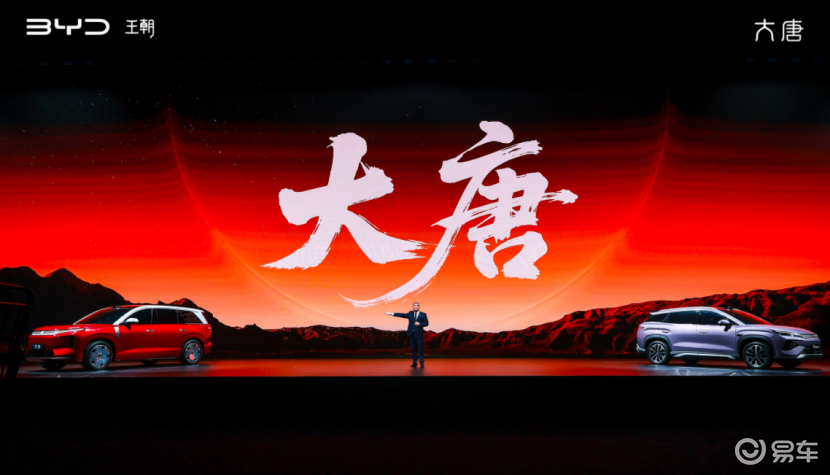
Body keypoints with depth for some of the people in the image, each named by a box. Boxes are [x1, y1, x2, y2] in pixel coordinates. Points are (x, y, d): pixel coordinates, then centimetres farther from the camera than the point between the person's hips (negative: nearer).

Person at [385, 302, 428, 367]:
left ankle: (422, 363, 1)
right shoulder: (410, 313, 11)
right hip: (411, 334, 3)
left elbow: (426, 323, 3)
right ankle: (414, 362, 11)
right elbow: (402, 315, 7)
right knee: (413, 349, 5)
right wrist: (392, 314, 1)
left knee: (420, 348, -4)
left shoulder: (423, 314, 4)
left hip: (419, 334, -3)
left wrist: (420, 324, -14)